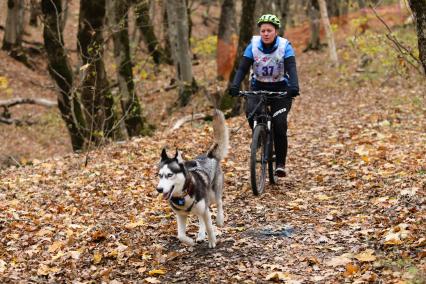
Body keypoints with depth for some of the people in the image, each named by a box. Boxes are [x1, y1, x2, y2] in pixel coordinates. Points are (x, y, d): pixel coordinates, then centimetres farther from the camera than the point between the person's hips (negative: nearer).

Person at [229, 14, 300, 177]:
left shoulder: (285, 46, -13)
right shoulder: (253, 46, -9)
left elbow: (291, 68, -25)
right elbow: (242, 68, -16)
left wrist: (294, 87, -44)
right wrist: (234, 86, -34)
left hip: (280, 89, -1)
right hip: (258, 87, 2)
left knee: (279, 125, -16)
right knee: (250, 111, -29)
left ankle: (280, 164, -3)